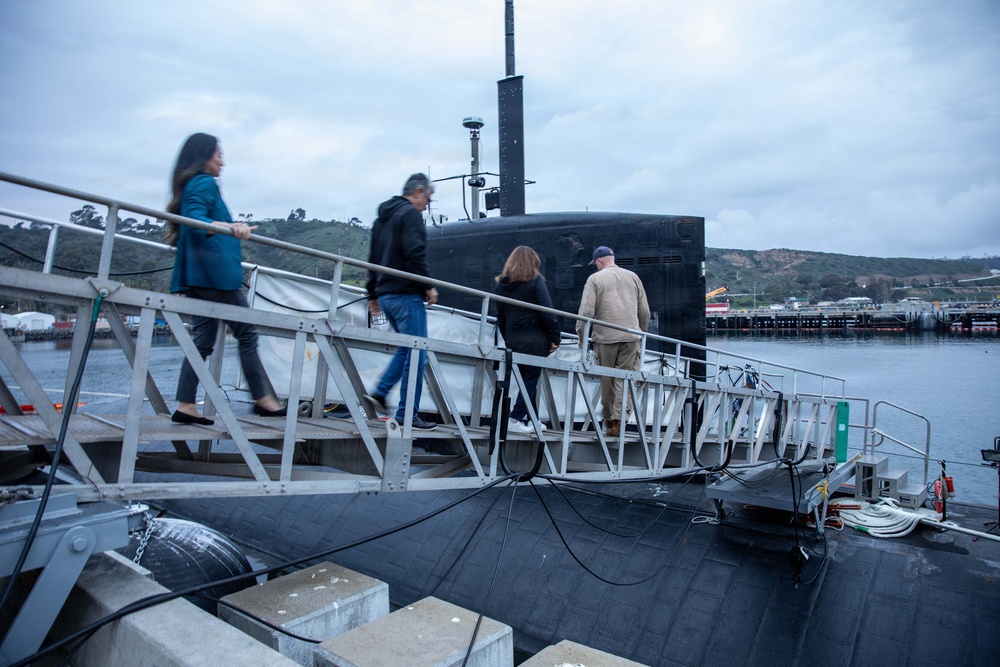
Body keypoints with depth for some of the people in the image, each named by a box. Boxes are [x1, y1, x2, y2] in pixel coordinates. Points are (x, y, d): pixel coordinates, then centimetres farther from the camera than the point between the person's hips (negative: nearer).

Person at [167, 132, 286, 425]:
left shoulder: (189, 185, 22)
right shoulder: (205, 183, -6)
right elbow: (195, 219, -22)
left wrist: (232, 230, 49)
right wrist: (231, 226, -39)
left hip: (198, 274, 10)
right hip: (216, 271, -10)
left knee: (203, 339, 7)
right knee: (247, 333, -3)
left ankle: (185, 406, 5)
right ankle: (262, 399, 2)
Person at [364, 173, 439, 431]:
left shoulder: (383, 217, 21)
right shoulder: (411, 214, -7)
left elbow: (373, 258, 23)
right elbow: (415, 254, -20)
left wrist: (373, 294, 26)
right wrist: (428, 286, -13)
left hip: (385, 294, 9)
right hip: (406, 294, -9)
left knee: (407, 348, 20)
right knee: (416, 354, -4)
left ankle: (379, 393, 12)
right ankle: (407, 414, -2)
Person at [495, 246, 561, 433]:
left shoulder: (502, 283, 8)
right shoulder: (535, 280, -7)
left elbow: (500, 316, 11)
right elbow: (547, 313, -12)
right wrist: (554, 338, -5)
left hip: (512, 340, 5)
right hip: (534, 340, -5)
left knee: (526, 379, 16)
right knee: (530, 380, 3)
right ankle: (515, 419, -2)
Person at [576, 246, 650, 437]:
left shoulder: (595, 279, 1)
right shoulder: (632, 277, 12)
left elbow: (586, 311, -7)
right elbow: (644, 310, 14)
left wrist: (581, 335, 3)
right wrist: (641, 331, 26)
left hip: (605, 336, -2)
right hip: (631, 336, 2)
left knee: (606, 380, 8)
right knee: (625, 378, 2)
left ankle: (609, 420, 15)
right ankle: (619, 419, -7)